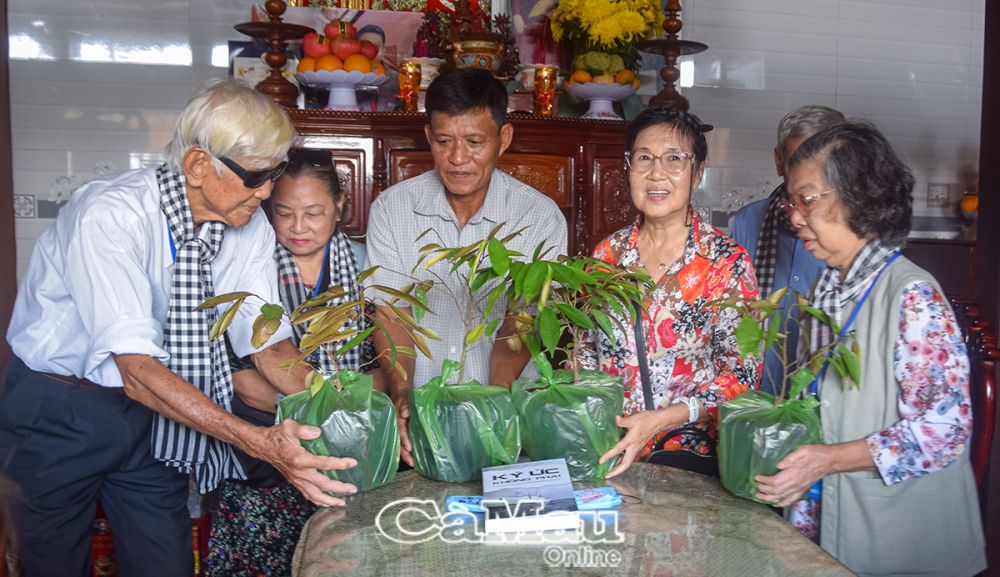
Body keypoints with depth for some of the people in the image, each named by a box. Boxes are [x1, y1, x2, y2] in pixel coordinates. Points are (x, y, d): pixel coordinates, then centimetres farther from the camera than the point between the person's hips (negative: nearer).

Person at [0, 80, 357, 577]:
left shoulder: (250, 225, -11)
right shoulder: (108, 216, -29)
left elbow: (269, 344, -11)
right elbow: (138, 372, -35)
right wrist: (258, 441, -44)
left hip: (152, 410, 5)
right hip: (60, 408, -4)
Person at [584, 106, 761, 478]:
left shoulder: (727, 261, -3)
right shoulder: (607, 254, 8)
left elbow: (741, 372, -6)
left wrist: (661, 419, -17)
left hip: (690, 453, -2)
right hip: (605, 450, 3)